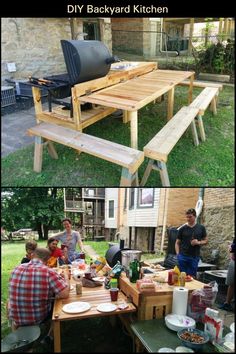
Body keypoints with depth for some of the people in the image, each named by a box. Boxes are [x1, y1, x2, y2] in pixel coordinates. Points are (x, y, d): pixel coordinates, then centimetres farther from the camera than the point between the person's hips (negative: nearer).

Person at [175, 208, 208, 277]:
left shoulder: (201, 228, 5)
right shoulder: (182, 229, 2)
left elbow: (205, 240, 10)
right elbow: (177, 243, 6)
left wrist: (198, 242, -10)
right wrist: (178, 254, -6)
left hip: (194, 257, 1)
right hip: (183, 256, -1)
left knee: (192, 276, 7)